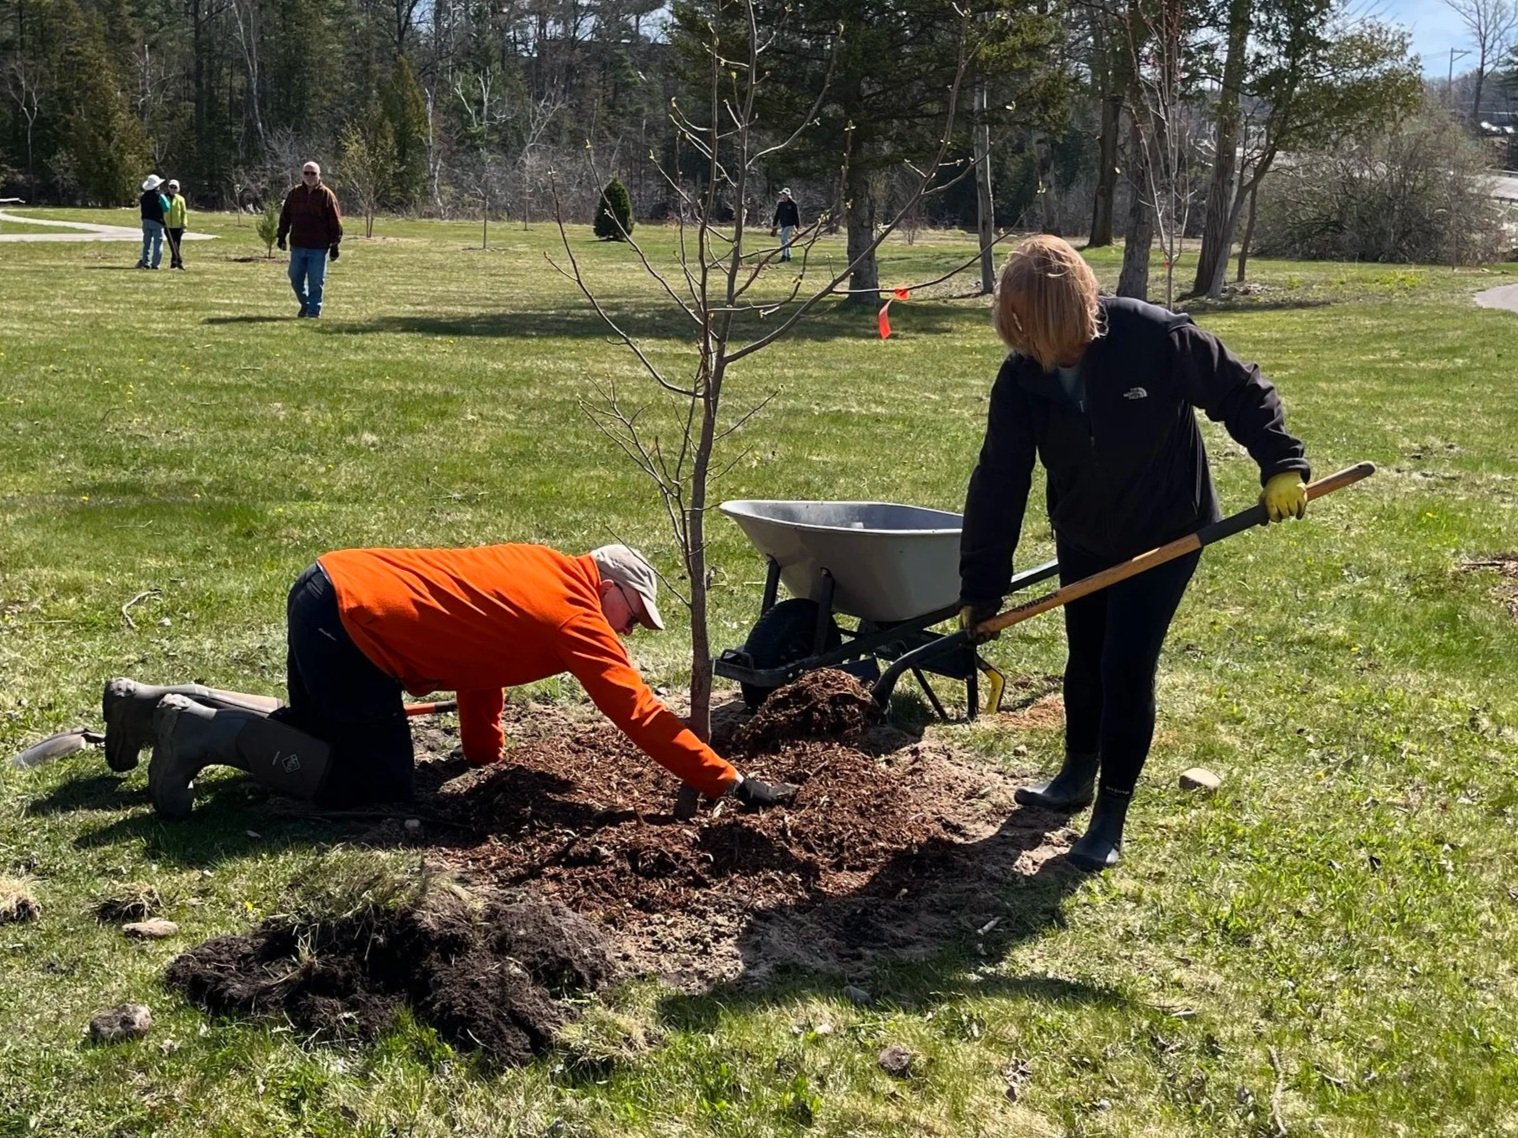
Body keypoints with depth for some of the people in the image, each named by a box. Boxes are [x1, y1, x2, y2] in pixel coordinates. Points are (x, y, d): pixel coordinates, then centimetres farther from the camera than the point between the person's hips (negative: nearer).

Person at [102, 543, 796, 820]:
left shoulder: (538, 569, 17)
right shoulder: (577, 620, -7)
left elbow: (477, 660, 26)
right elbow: (641, 715, -11)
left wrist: (485, 756, 30)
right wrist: (731, 785, -8)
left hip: (326, 585, 10)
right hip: (349, 624, -10)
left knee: (317, 732, 28)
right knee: (380, 779, -3)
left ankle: (156, 706, 22)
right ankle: (205, 733, -6)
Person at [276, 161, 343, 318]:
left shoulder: (327, 195, -3)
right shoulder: (294, 193, 7)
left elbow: (335, 222, -2)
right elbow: (285, 216, 15)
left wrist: (335, 245, -5)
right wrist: (281, 236, 10)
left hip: (319, 248, -4)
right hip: (297, 246, 4)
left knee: (316, 282, -1)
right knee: (296, 278, 9)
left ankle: (313, 311, 8)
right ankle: (305, 304, 29)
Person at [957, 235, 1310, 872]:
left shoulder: (1158, 338, -27)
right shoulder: (1022, 378, -15)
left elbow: (1242, 393, -12)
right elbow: (998, 485, -12)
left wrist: (1281, 466, -18)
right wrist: (980, 590, -11)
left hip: (1165, 533, -4)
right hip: (1083, 538, 4)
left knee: (1127, 666, -7)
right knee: (1083, 660, 16)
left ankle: (1112, 815, 5)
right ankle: (1078, 776, 39)